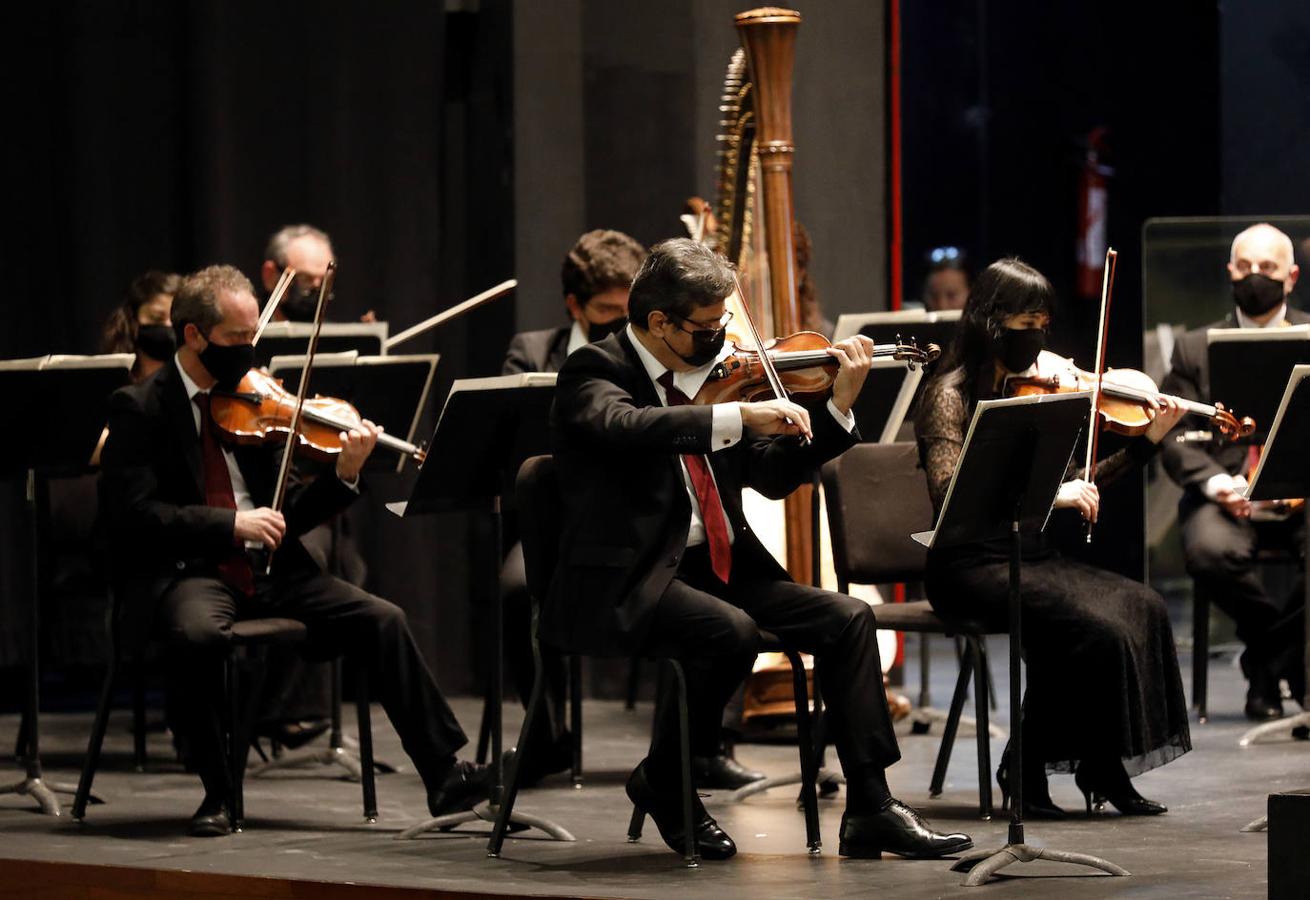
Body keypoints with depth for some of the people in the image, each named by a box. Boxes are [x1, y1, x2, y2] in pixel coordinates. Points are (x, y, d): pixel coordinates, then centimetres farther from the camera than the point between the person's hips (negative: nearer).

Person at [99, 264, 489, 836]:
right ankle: (217, 795, -21)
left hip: (266, 572, 5)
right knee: (199, 632, -39)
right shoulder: (140, 408, -2)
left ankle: (445, 777, -11)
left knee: (382, 619, -13)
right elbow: (132, 513, -14)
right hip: (183, 573, -5)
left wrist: (345, 475, -6)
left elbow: (286, 517, 11)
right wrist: (230, 523, -21)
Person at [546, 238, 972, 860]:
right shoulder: (593, 371, -7)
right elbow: (625, 428, -31)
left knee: (849, 619, -9)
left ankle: (871, 808, -7)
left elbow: (773, 476, 13)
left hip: (716, 567, 7)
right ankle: (662, 782, -8)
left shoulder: (704, 376, 14)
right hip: (624, 586, -7)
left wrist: (839, 404, 3)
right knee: (732, 633, -33)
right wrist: (739, 415, -35)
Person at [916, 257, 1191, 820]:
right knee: (1092, 624, -27)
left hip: (1029, 556, 7)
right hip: (971, 566, -7)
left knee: (1142, 608, -16)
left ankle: (1104, 769, -10)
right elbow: (949, 493, -23)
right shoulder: (950, 395, -8)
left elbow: (1071, 486, 11)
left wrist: (1150, 440, 5)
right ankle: (1027, 770, -12)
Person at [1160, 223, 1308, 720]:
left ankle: (1268, 664, -10)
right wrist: (1215, 482, -16)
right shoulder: (1195, 349, 13)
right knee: (1210, 551, -34)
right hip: (1227, 491, 0)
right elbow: (1175, 438, 4)